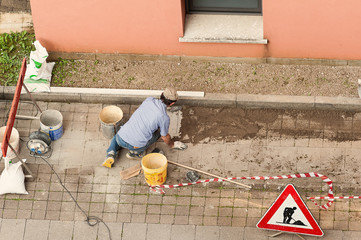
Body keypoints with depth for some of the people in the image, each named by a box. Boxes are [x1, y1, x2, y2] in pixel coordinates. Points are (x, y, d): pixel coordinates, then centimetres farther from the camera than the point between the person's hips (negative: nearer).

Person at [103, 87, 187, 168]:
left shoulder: (149, 100, 5)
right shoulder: (164, 118, -10)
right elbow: (165, 137, 9)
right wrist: (172, 144, 32)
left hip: (121, 139, 4)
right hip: (135, 146, -4)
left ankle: (110, 155, 11)